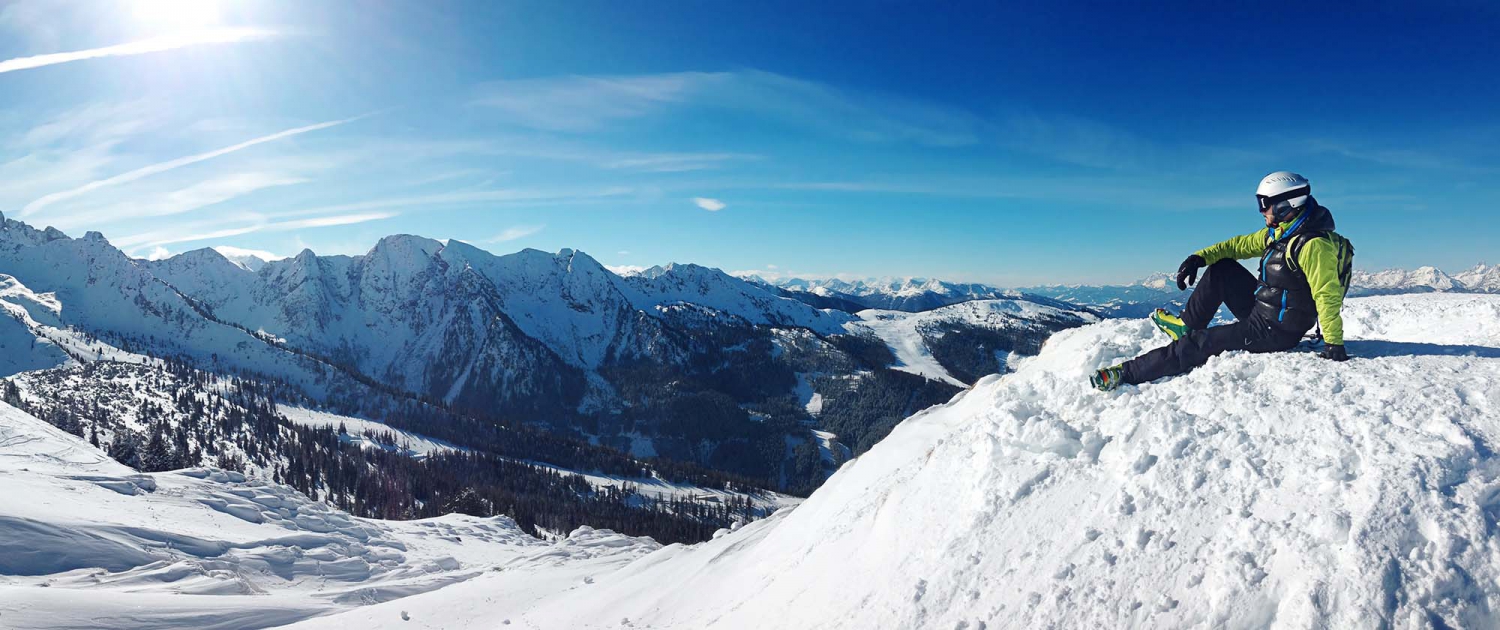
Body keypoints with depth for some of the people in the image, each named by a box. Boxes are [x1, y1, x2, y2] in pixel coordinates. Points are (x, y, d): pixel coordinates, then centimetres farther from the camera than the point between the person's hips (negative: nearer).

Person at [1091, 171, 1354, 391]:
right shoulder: (1278, 232, 4)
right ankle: (1188, 325, 16)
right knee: (1221, 268, 11)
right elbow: (1243, 244, 13)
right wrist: (1201, 257, -3)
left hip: (1274, 332, -9)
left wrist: (1334, 344, -28)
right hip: (1261, 310, 9)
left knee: (1198, 345, -15)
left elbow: (1328, 296, -27)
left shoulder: (1313, 245, -24)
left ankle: (1128, 374, -14)